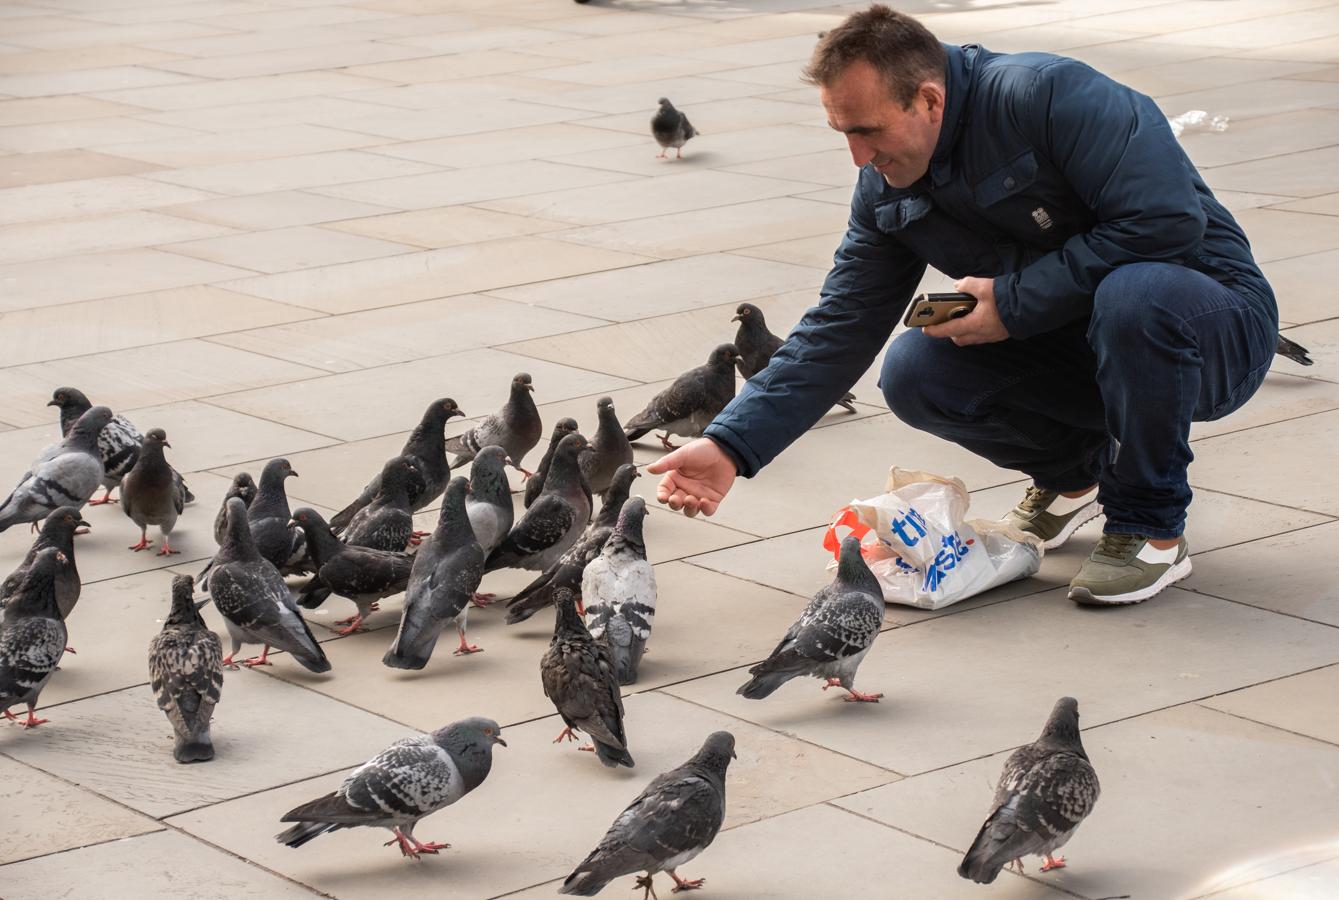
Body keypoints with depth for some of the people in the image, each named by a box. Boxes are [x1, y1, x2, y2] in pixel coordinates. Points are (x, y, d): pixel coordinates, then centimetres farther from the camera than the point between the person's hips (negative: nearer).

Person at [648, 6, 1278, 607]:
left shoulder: (1048, 95, -25)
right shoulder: (887, 191, -3)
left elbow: (1169, 220, -31)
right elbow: (836, 333, -1)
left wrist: (1014, 301, -25)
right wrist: (731, 446, -12)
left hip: (1216, 322, -6)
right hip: (1069, 349, 6)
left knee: (1134, 295, -40)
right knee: (914, 372, -16)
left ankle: (1152, 532, -16)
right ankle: (1071, 474, 12)